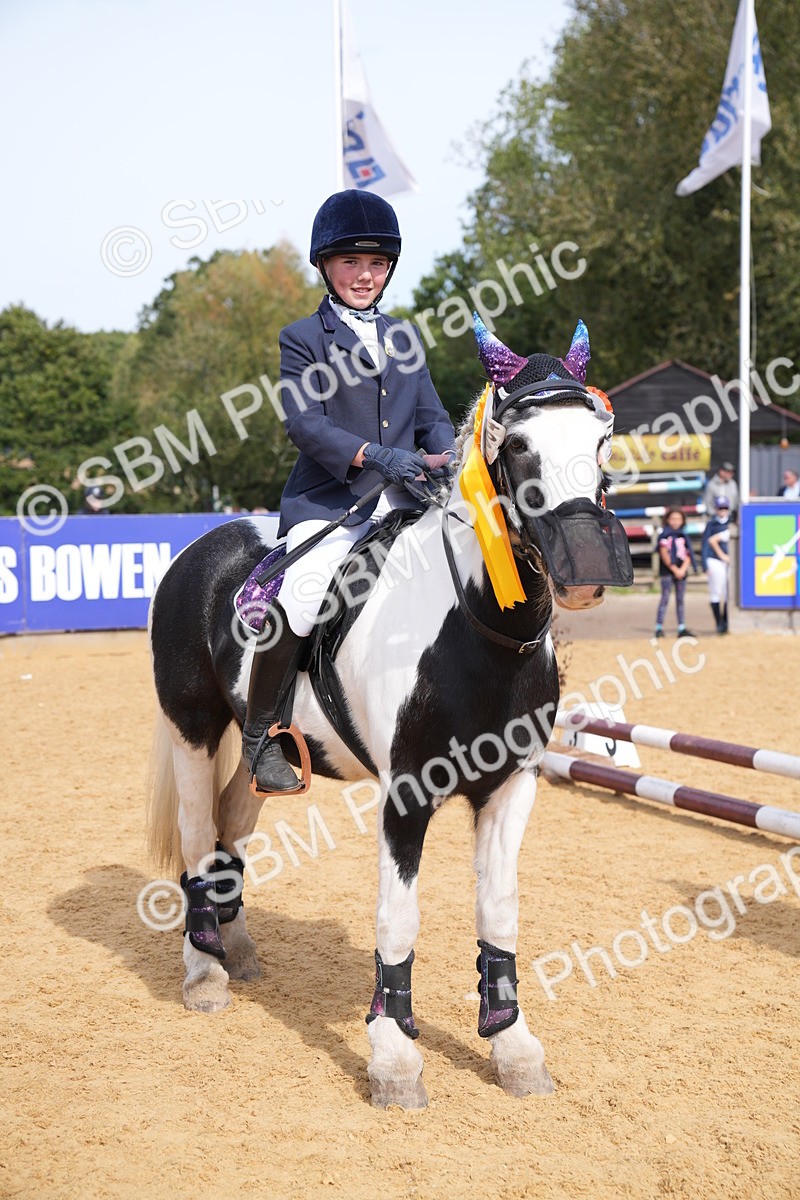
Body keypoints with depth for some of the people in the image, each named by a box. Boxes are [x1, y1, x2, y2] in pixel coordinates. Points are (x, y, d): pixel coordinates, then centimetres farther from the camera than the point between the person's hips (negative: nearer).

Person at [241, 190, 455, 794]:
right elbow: (305, 422, -8)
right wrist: (375, 456, -23)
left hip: (403, 498, 5)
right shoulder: (302, 339, 5)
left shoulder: (404, 336, 21)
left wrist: (443, 458, -6)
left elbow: (432, 415, 18)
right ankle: (260, 735, -8)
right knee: (298, 600, -27)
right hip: (328, 501, -5)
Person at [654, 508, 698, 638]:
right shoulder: (664, 535, 0)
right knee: (665, 598, -9)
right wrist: (674, 569, -12)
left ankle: (682, 628, 8)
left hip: (681, 571, 5)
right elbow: (664, 554, -7)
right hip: (667, 571, -5)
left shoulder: (684, 536, 14)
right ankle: (659, 628, -10)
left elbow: (688, 556, 8)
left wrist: (682, 569, -8)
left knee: (681, 599, 6)